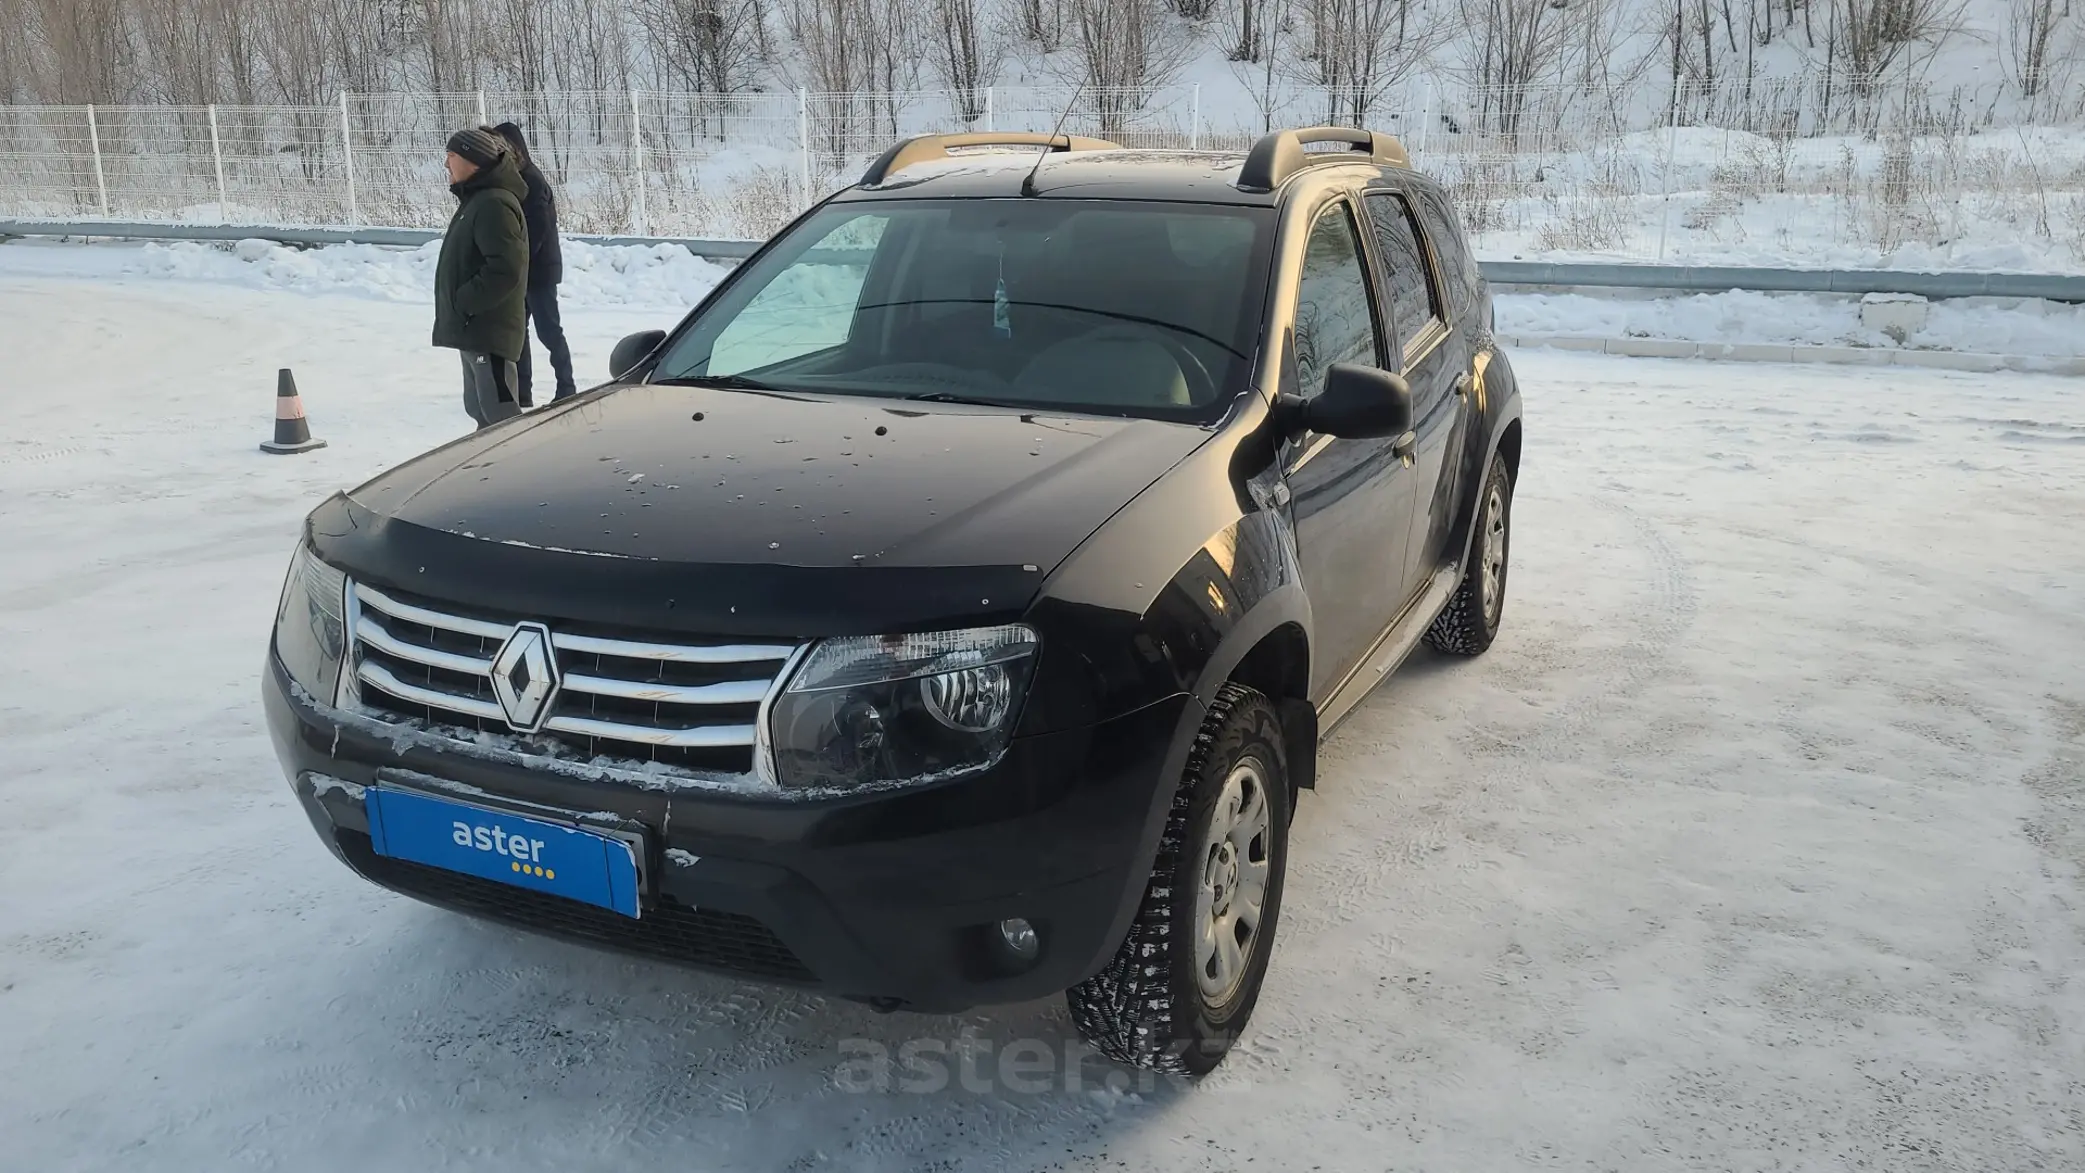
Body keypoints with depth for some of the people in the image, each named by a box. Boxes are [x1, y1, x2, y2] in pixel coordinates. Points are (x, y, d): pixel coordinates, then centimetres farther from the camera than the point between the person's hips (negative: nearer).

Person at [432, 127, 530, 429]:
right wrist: (460, 306, 15)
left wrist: (463, 303, -20)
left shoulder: (494, 204, -17)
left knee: (500, 414, -12)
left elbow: (505, 269, -27)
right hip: (474, 330, 11)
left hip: (489, 332, -11)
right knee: (481, 409, 19)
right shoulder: (476, 200, 16)